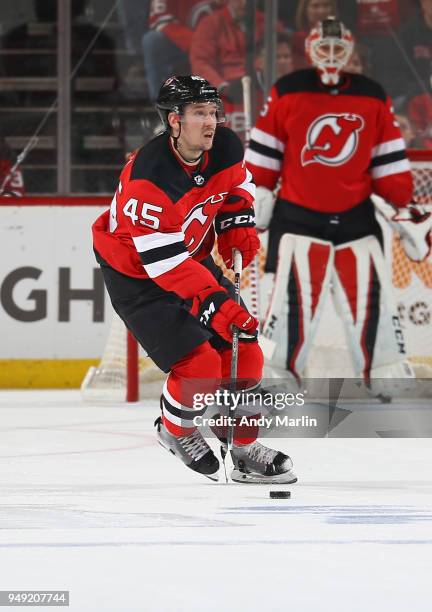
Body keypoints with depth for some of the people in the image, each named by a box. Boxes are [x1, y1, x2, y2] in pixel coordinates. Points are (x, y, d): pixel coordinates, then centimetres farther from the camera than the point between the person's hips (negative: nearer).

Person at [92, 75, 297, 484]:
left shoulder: (225, 148, -12)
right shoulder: (148, 178, -34)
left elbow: (236, 185, 14)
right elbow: (164, 262, -34)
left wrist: (237, 226, -2)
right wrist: (213, 301, -39)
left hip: (192, 257, 7)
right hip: (135, 272, -7)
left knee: (242, 352, 3)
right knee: (199, 362, -17)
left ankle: (246, 450, 20)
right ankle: (176, 431, 14)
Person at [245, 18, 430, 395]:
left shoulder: (373, 98, 6)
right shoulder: (287, 94, -2)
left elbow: (390, 163, 10)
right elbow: (262, 154, 2)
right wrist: (256, 202, 1)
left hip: (356, 219, 3)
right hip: (298, 218, -2)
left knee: (373, 301, -2)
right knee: (293, 300, -10)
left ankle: (391, 377, 6)